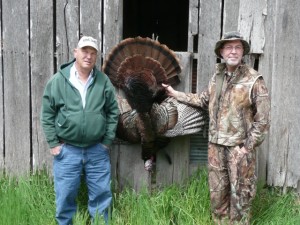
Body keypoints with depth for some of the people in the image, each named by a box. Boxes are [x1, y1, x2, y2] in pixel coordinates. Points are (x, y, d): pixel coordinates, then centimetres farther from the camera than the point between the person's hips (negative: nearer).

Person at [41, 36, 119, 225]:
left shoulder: (104, 81, 0)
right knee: (65, 196, 9)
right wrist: (53, 143, -4)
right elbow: (47, 114, -1)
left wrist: (107, 141, 2)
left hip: (97, 150, 2)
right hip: (66, 150, -1)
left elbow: (113, 112, 5)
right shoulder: (58, 81, -4)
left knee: (101, 194, 11)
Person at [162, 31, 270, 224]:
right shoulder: (216, 77, 7)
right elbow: (203, 100, 22)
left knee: (240, 194, 4)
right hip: (216, 145, 5)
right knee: (217, 193, 15)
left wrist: (248, 147, -12)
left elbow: (262, 120, -10)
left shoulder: (254, 80, -11)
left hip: (240, 147, -5)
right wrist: (175, 94, 22)